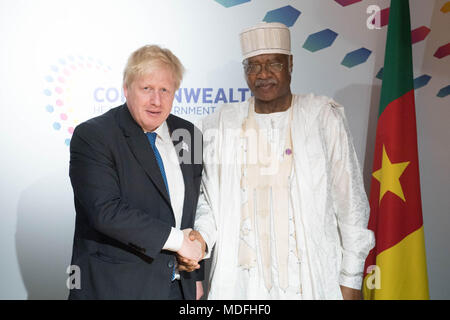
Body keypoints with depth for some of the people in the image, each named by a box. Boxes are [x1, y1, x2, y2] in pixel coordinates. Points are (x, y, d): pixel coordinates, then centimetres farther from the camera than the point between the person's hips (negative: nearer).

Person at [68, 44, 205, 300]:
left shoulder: (189, 134, 5)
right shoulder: (92, 135, -11)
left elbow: (196, 209, 10)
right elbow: (106, 211, -22)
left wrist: (196, 277, 10)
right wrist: (176, 239, -19)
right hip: (114, 287, -4)